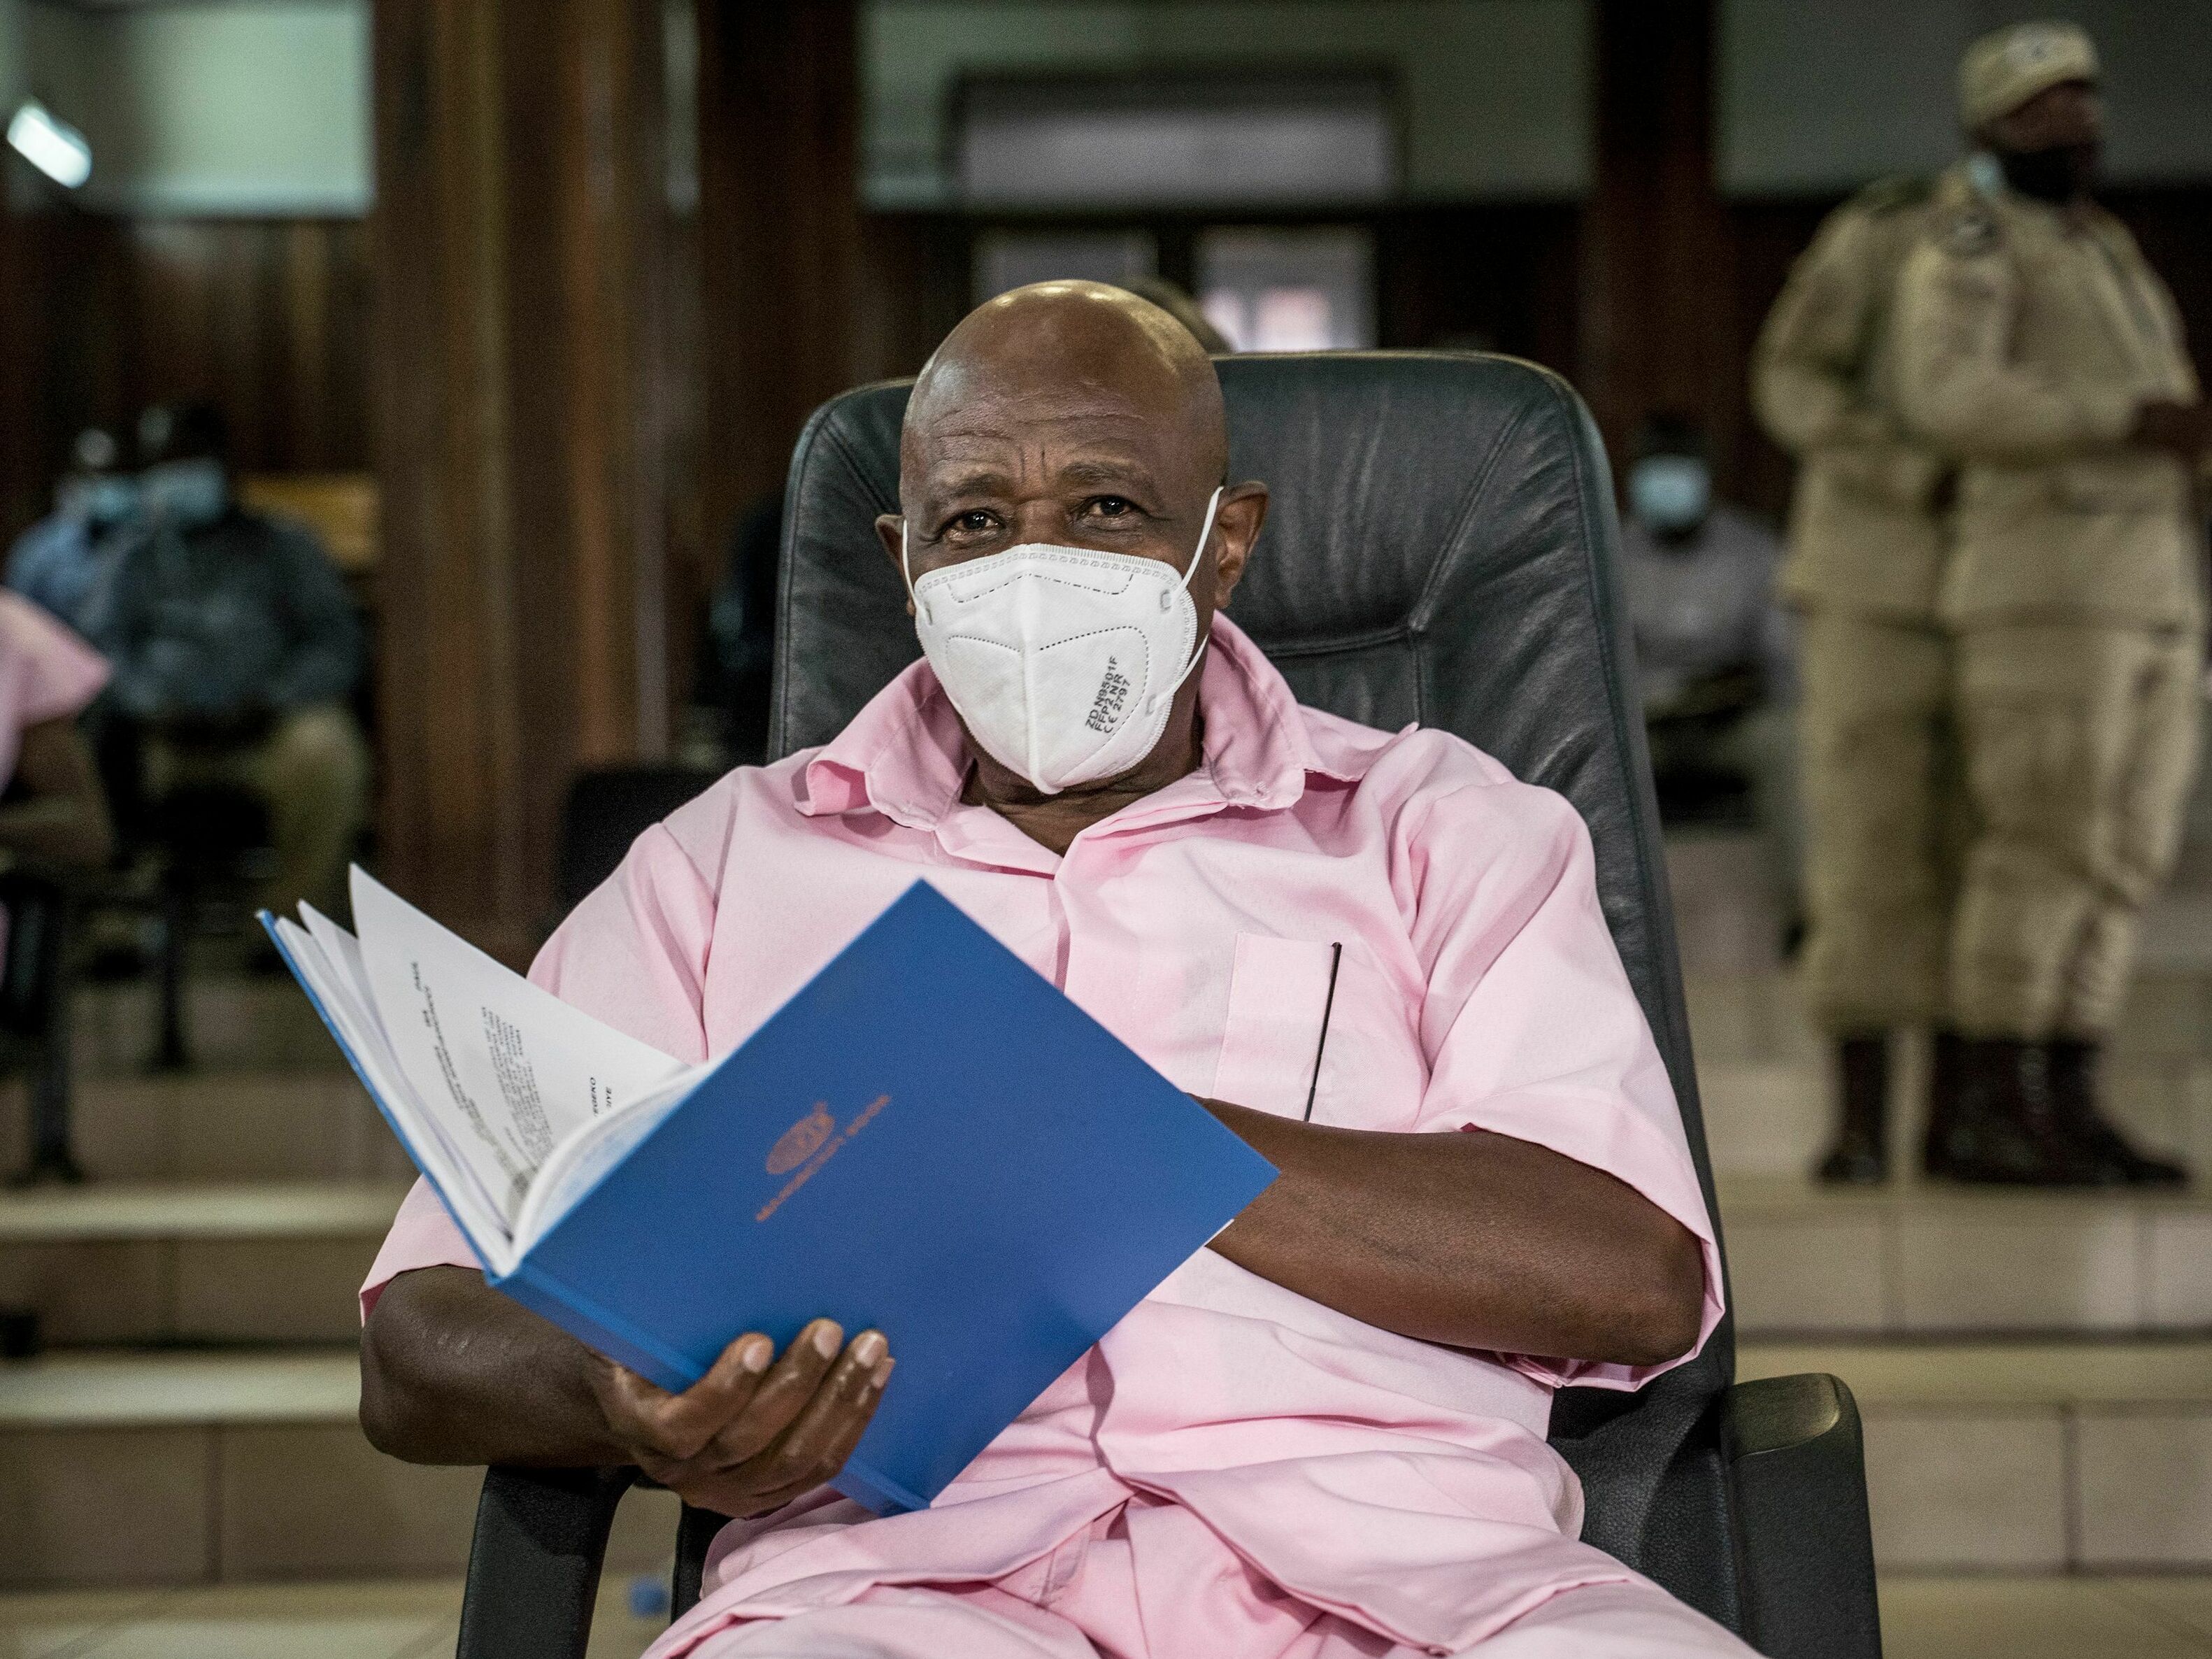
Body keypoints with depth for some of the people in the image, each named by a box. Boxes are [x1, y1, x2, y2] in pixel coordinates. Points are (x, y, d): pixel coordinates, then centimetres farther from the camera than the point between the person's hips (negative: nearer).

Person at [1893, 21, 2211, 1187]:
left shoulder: (2103, 257, 25)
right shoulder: (1965, 248, -3)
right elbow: (1948, 400, -19)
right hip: (2045, 588, -8)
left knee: (2117, 857, 4)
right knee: (2044, 851, -11)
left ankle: (2065, 1112, 5)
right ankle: (1991, 1119, -9)